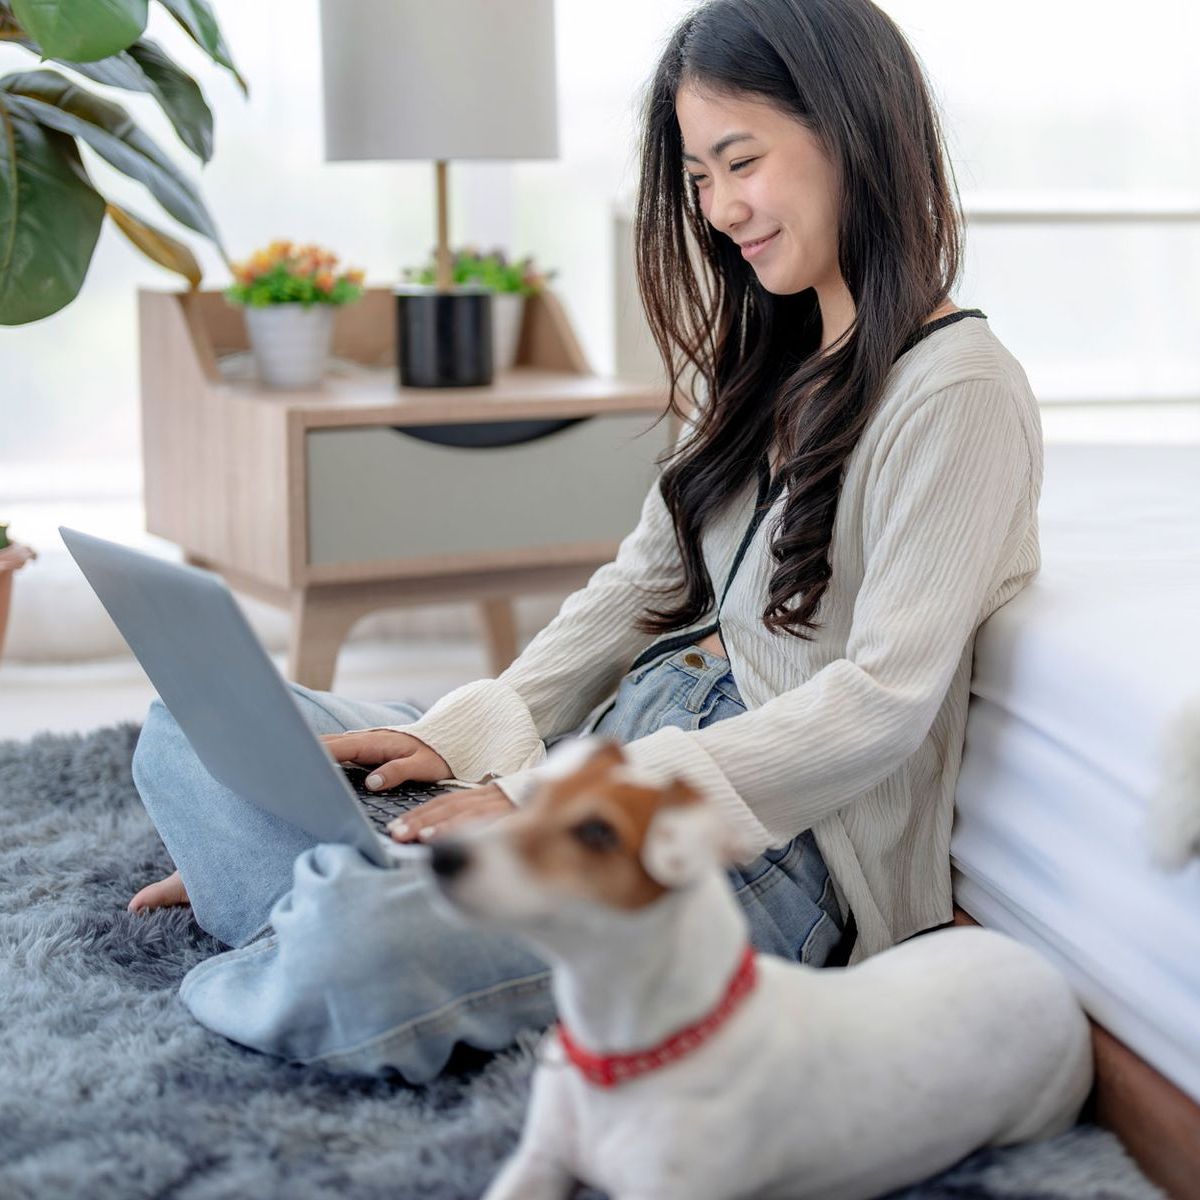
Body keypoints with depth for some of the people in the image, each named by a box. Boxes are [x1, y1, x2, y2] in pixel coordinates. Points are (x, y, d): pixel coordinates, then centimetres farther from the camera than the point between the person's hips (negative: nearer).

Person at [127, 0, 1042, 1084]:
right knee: (192, 731, 3)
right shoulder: (765, 364, 16)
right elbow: (641, 583, 14)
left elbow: (882, 700, -19)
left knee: (354, 954, -29)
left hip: (775, 839, -8)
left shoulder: (958, 393, -12)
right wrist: (467, 733, -1)